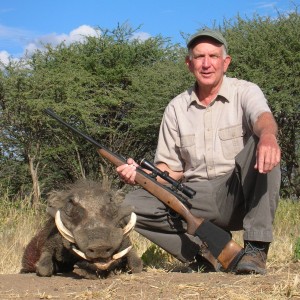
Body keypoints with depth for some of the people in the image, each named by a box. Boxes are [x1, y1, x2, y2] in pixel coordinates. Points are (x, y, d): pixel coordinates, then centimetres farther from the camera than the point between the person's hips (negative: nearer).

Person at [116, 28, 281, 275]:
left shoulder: (245, 92, 0)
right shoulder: (177, 108, 10)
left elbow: (263, 117, -25)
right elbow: (171, 169, 11)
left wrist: (268, 136, -51)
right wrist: (141, 173, -12)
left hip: (240, 194, -3)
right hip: (195, 199, 3)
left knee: (262, 146, -32)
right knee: (133, 205, -17)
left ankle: (256, 249, -28)